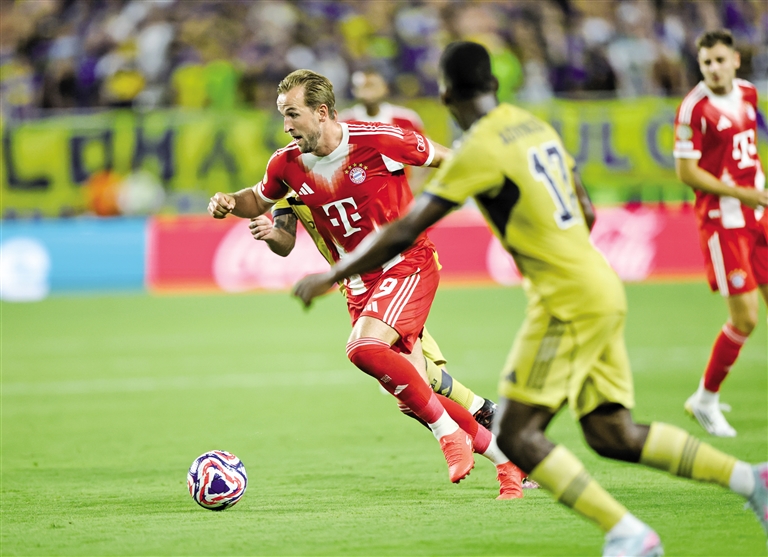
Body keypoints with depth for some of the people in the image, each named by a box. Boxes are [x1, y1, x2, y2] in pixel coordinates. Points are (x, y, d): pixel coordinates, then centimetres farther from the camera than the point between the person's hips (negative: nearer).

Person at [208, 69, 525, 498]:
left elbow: (446, 159, -6)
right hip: (360, 282, 6)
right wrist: (230, 203, -5)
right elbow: (259, 200, 16)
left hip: (409, 264, -6)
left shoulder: (376, 141, -19)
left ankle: (448, 430, -13)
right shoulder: (288, 164, -3)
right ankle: (505, 456, 18)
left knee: (363, 347, -29)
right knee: (413, 400, 2)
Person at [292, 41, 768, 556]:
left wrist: (329, 278, -3)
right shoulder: (536, 127, 12)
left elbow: (404, 233, -12)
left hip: (569, 301, -8)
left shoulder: (479, 150, -12)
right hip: (602, 288, 8)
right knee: (611, 435, 12)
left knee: (516, 434, -6)